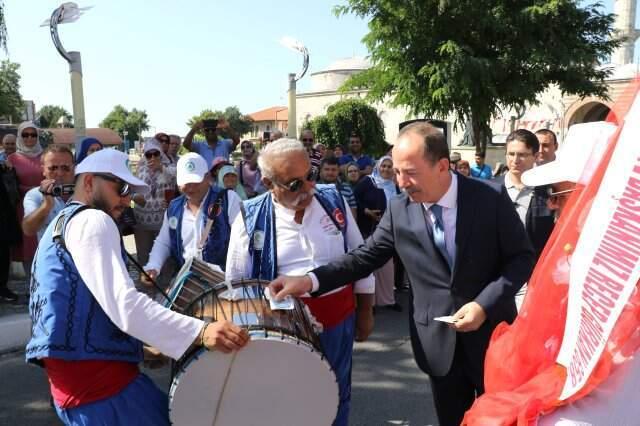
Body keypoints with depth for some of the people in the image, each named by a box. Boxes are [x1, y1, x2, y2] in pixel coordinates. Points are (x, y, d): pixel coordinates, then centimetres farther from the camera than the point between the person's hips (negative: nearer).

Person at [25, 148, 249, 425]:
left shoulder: (61, 223, 21)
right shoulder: (91, 220, -12)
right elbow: (123, 303, -27)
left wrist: (142, 345, 26)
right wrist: (200, 332, -34)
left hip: (78, 377, 10)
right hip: (97, 378, -10)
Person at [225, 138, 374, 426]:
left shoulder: (333, 200, -4)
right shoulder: (250, 219, -11)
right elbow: (236, 282, -3)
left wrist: (365, 311, 8)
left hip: (339, 318, 2)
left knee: (337, 397, 20)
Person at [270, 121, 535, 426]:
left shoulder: (491, 197, -14)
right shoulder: (399, 210, -7)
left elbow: (522, 257, -8)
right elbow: (367, 256, -4)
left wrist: (485, 304, -21)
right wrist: (310, 280, -16)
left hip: (491, 332, -1)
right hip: (438, 338, 2)